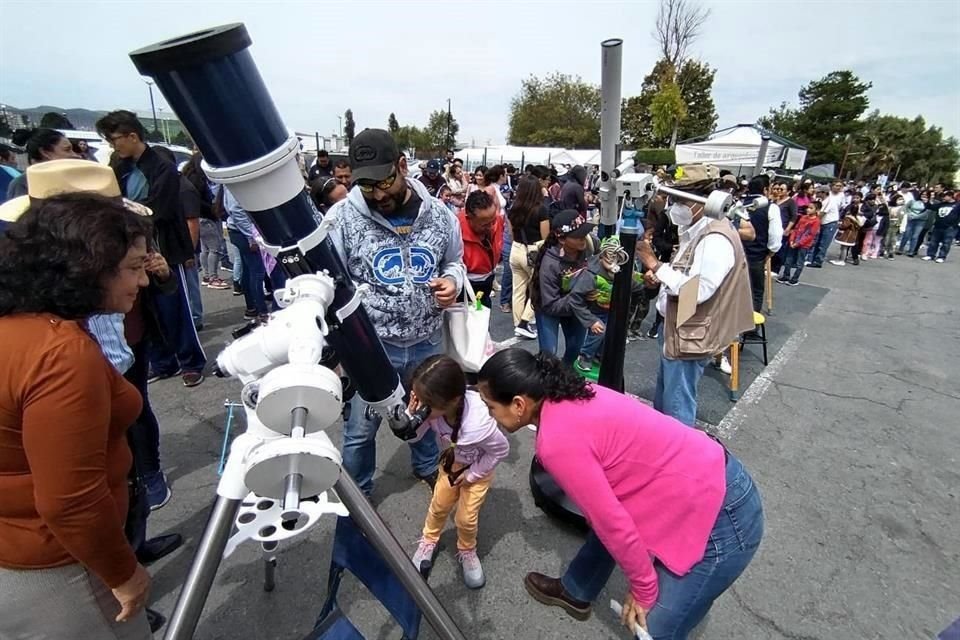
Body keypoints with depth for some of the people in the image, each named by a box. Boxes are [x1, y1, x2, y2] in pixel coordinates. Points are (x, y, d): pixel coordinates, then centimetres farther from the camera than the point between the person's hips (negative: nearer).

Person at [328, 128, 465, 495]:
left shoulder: (438, 213, -3)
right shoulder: (342, 217, -13)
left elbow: (455, 261, 12)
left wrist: (453, 281, -11)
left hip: (428, 341, 3)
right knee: (360, 429, 13)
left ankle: (427, 468, 55)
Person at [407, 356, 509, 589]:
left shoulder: (478, 425, -46)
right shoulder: (433, 405, -35)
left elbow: (501, 449, -25)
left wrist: (472, 474, -14)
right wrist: (411, 415, -40)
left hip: (478, 467, -3)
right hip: (451, 460, 4)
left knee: (466, 517, 8)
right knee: (439, 504, 16)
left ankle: (467, 551, 40)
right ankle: (428, 541, 45)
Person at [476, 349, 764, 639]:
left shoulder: (556, 442, -26)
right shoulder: (573, 396, 1)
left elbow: (616, 526, -19)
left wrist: (643, 590, -3)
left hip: (720, 520, -9)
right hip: (705, 473, 9)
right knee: (604, 522, 25)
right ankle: (575, 593, 51)